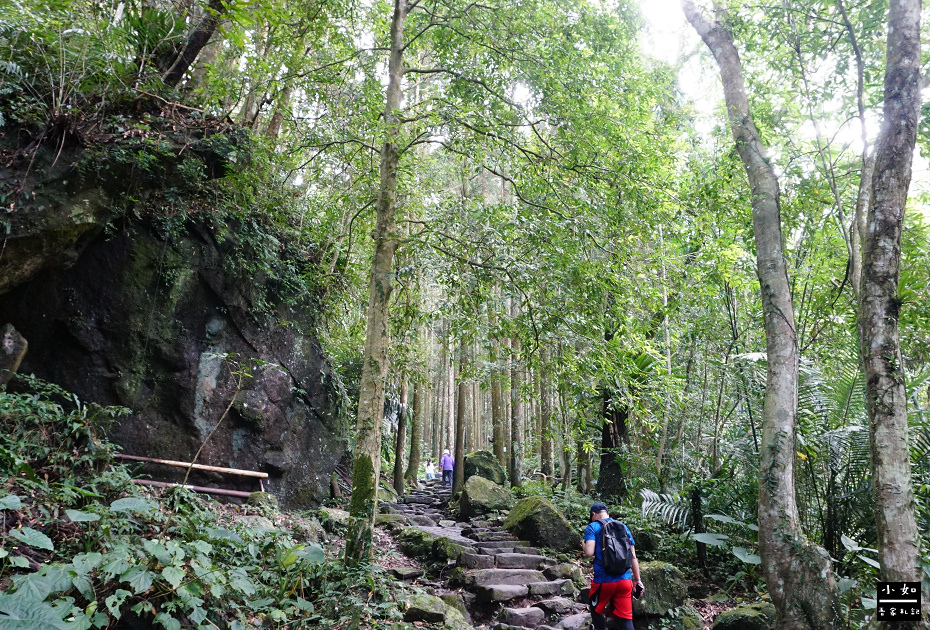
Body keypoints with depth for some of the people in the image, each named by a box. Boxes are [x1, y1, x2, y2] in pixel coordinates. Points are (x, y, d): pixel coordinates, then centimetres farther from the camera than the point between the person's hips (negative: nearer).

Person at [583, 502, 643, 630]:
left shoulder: (592, 527, -1)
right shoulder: (623, 527, 12)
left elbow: (589, 552, -15)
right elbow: (633, 556, 11)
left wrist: (583, 545, 7)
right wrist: (638, 580, 16)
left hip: (604, 580, -3)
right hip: (625, 579, 4)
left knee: (596, 611, 21)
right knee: (626, 618, 6)